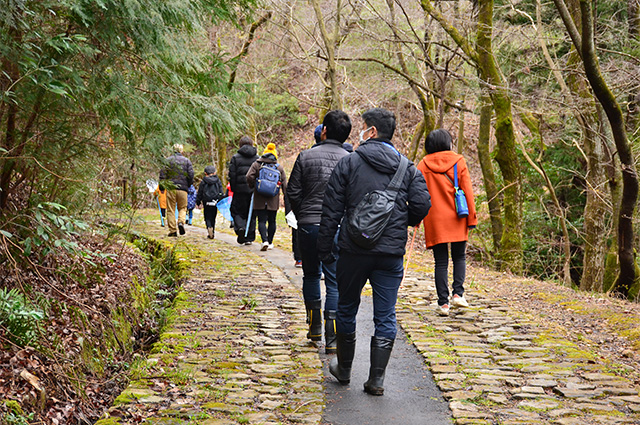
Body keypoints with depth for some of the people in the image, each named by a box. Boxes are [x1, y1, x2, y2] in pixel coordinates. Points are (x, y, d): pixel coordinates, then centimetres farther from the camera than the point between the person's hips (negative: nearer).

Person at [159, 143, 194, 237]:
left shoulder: (167, 160, 3)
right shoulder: (187, 161, 4)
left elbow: (162, 174, -2)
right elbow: (191, 175, 0)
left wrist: (162, 186, 6)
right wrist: (188, 185, 14)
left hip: (170, 188, 0)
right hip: (183, 189, 0)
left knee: (171, 210, 6)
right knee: (182, 208, 14)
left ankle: (172, 231, 3)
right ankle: (181, 222, -14)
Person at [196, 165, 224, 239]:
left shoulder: (203, 182, 0)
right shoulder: (217, 181, 5)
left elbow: (199, 193, 3)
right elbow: (221, 192, 4)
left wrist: (198, 202, 11)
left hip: (206, 203, -2)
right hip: (215, 202, 2)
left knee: (207, 217, 2)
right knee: (213, 218, 13)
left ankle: (209, 227, -27)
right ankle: (212, 233, 15)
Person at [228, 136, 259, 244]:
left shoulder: (235, 158, -2)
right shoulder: (257, 158, 6)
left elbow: (232, 175, -4)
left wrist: (233, 189, 3)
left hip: (240, 190, -2)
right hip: (254, 190, 2)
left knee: (236, 211, 9)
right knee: (251, 213, 9)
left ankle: (240, 227, -19)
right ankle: (249, 238, 9)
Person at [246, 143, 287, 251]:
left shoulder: (257, 164, 2)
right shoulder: (279, 167, 6)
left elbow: (249, 176, -10)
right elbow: (284, 184, 6)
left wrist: (252, 187, 6)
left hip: (260, 199, -1)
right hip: (273, 200, 1)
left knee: (262, 221, 0)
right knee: (272, 221, 12)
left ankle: (265, 241, -18)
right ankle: (270, 243, 17)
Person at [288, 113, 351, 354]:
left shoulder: (306, 157, -1)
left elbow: (293, 192, 1)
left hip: (308, 226, 1)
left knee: (311, 274, 20)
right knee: (334, 281, 1)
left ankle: (314, 327, 25)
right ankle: (331, 339, -2)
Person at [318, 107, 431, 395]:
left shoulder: (348, 163, -2)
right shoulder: (408, 168, 4)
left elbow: (332, 209, -4)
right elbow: (422, 205, -4)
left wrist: (325, 247, 2)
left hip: (354, 252, -1)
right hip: (391, 253, 1)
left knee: (347, 309, 16)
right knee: (385, 317, 7)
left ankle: (344, 369, 29)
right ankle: (377, 379, 6)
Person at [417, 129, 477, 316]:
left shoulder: (423, 165, 1)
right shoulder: (458, 162, 1)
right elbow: (467, 191, -1)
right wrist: (471, 218, 3)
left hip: (435, 221, 0)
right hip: (457, 219, 0)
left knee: (441, 262, 5)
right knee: (459, 257, 16)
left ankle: (443, 303, 2)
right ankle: (458, 293, 1)